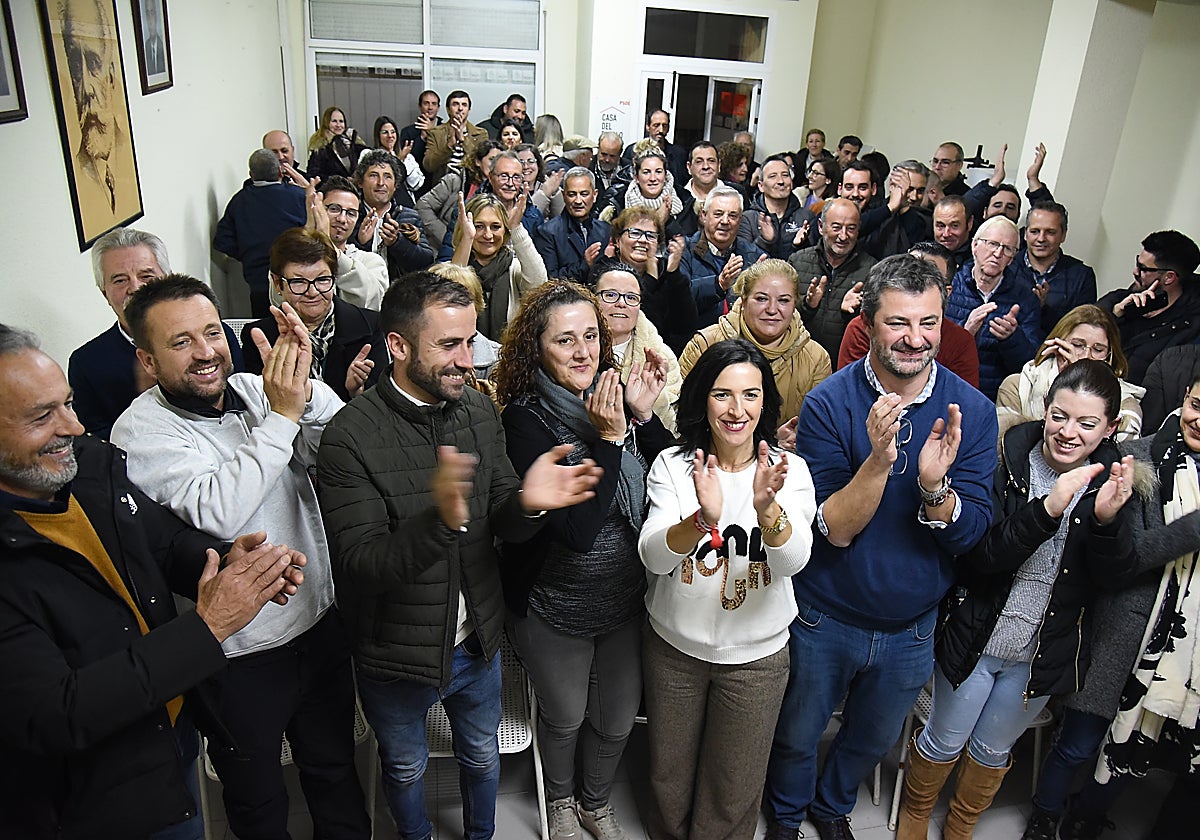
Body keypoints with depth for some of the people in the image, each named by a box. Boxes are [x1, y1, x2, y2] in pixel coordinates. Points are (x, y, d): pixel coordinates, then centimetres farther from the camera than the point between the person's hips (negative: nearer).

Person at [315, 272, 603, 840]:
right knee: (406, 767, 24)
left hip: (478, 640, 4)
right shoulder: (351, 436, -23)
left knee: (482, 755, 27)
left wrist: (527, 503, -29)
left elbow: (504, 527, -4)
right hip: (395, 654, -3)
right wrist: (441, 519, -45)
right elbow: (360, 565, -27)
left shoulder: (480, 412, -7)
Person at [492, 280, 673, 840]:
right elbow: (577, 530, -30)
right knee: (564, 716, 20)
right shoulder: (526, 420, -22)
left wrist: (645, 416, -19)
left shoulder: (616, 396, -7)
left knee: (618, 718, 21)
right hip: (554, 608, -4)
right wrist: (608, 439, -34)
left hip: (626, 599, 4)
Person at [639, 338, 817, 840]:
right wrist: (703, 520, -43)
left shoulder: (789, 471, -10)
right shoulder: (672, 466, -11)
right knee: (669, 778, 21)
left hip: (755, 654, 0)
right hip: (673, 646, 1)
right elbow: (653, 557, -23)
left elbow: (792, 561, -25)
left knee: (732, 795, 17)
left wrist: (768, 508, -46)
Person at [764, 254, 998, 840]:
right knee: (796, 737, 20)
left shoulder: (971, 411, -13)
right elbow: (835, 530, -23)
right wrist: (878, 461, -39)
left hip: (911, 626, 3)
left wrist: (935, 483, -36)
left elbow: (969, 536, -16)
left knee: (875, 738, 27)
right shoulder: (829, 403, -19)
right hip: (824, 618, -2)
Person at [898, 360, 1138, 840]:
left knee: (993, 749, 22)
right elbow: (983, 555, -23)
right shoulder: (1008, 462, -16)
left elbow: (1114, 579, -13)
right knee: (945, 740, 15)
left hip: (1045, 653, 2)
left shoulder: (1113, 480, -8)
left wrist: (1108, 518, -32)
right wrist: (1050, 508, -37)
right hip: (974, 637, -2)